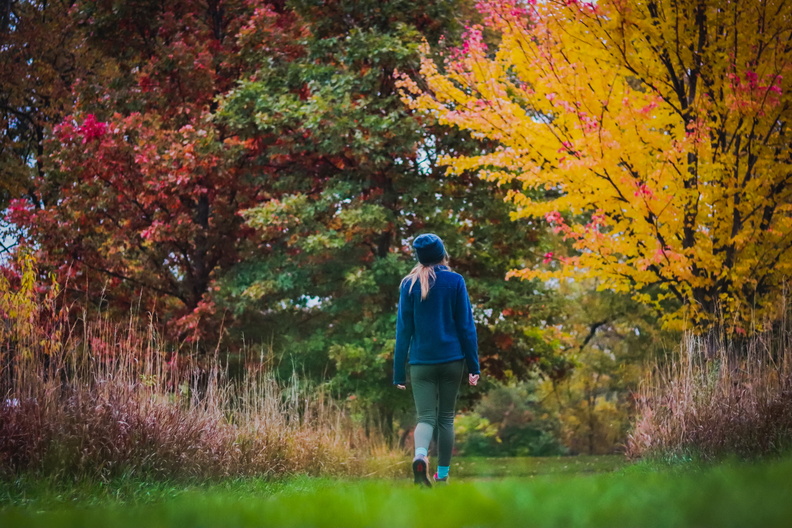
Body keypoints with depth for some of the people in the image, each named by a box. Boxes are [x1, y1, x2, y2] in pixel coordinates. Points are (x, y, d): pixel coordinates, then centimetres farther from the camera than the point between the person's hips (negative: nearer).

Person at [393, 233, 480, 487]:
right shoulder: (455, 281, -1)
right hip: (452, 359, 0)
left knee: (426, 417, -1)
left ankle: (420, 456, -30)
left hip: (421, 361, 0)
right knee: (446, 418, 11)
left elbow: (403, 330, 1)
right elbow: (466, 326, -1)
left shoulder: (409, 285, 1)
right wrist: (474, 366, 3)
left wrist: (399, 372, 4)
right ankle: (442, 475, 15)